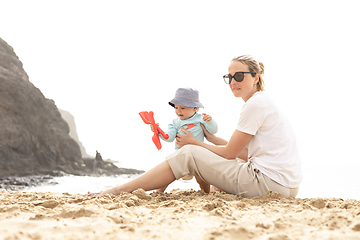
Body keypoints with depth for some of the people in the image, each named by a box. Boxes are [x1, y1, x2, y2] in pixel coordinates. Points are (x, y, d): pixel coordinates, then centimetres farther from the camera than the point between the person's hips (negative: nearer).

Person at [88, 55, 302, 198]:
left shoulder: (256, 103, -10)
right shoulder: (263, 103, 20)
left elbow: (230, 153, -7)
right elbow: (244, 153, 17)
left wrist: (195, 142, 5)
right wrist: (209, 136, 18)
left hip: (271, 182, -10)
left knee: (187, 154, -7)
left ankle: (120, 190, -4)